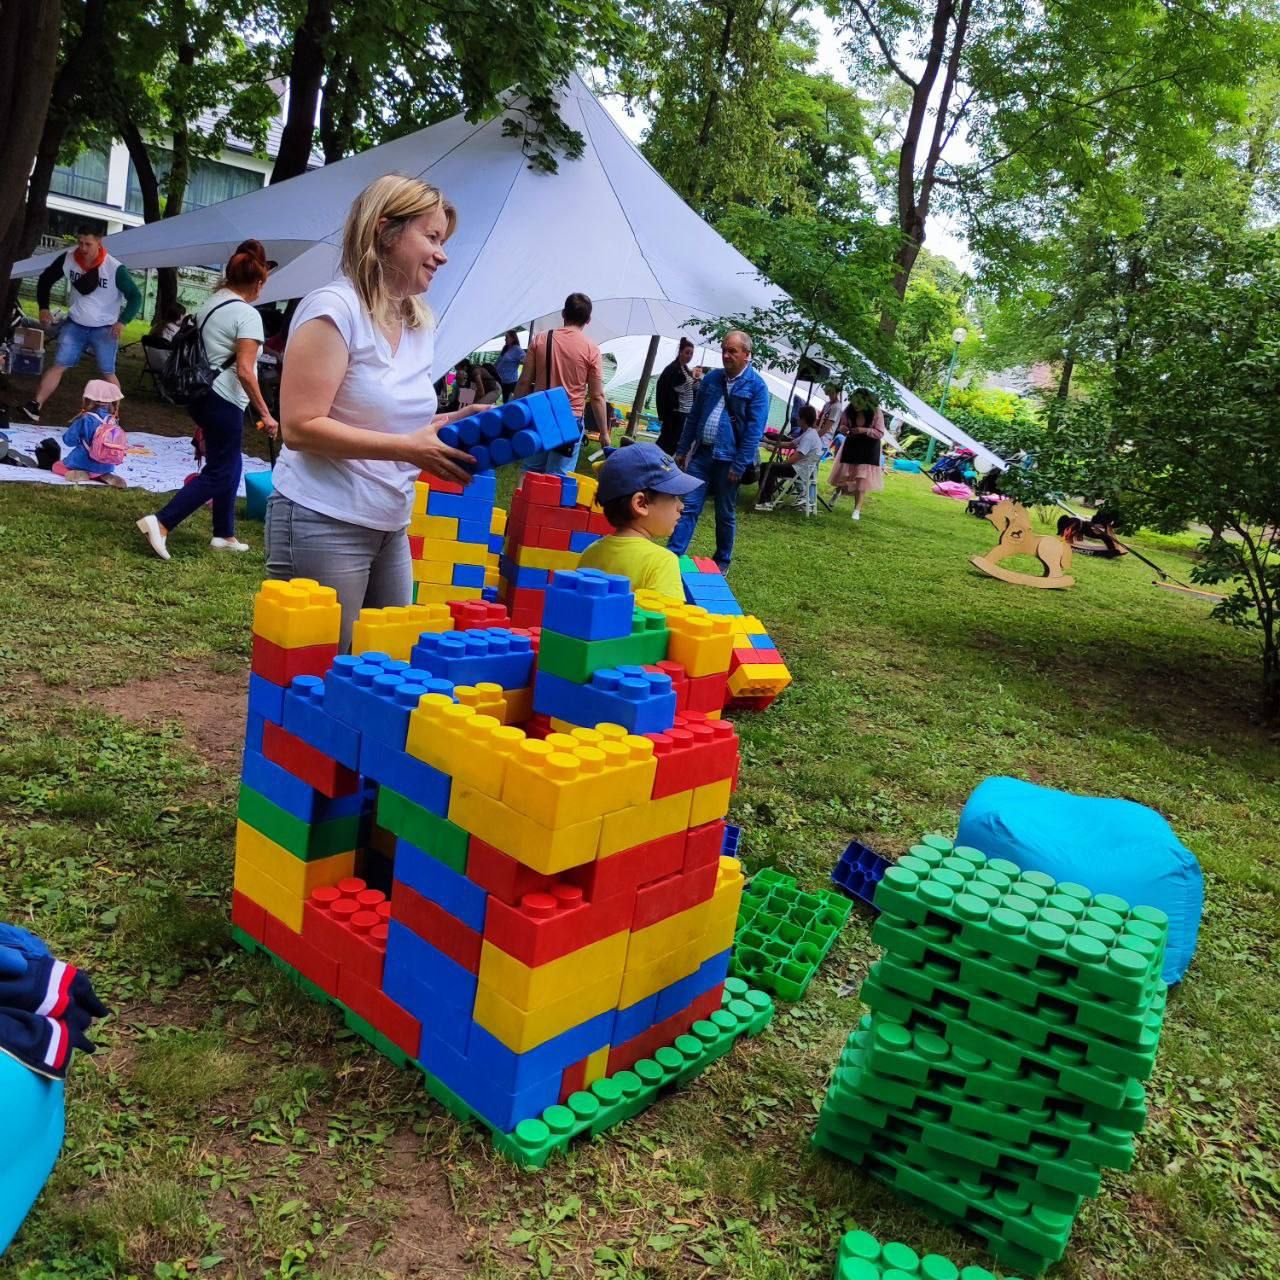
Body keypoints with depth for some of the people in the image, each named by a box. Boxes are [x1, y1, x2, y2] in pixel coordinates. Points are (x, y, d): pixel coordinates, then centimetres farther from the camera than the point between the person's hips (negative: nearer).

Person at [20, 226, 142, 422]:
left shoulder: (114, 269, -19)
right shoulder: (67, 260, -8)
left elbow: (135, 297, -13)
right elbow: (45, 279, 9)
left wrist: (122, 321, -26)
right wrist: (43, 307, 0)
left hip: (104, 328, -3)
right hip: (75, 325, 3)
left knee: (108, 373, 1)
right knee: (58, 365, -1)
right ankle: (35, 406, -1)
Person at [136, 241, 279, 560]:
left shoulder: (209, 305, 12)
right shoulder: (248, 315, -13)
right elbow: (244, 371, -21)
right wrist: (265, 413, -16)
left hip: (202, 395, 9)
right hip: (224, 402, -9)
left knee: (230, 465, 19)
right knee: (218, 473, -2)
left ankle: (224, 535, 26)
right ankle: (161, 523, -12)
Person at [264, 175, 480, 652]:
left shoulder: (420, 324, 12)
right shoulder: (334, 308, -12)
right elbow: (301, 427, -19)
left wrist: (446, 424, 3)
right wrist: (408, 448, -24)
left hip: (391, 527, 8)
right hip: (323, 525, -8)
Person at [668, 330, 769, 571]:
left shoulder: (756, 386, -8)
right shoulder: (712, 378, 7)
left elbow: (754, 430, -12)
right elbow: (694, 416, 13)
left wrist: (739, 466, -16)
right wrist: (682, 449, 11)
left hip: (728, 459, -4)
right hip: (701, 453, 4)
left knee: (725, 514, 10)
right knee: (688, 506, -1)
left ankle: (722, 561, 25)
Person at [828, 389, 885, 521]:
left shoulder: (876, 412, -19)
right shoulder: (849, 410, -11)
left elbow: (880, 433, -16)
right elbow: (843, 423, 5)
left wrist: (865, 430, -32)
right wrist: (844, 428, -19)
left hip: (868, 448, -3)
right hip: (852, 445, 3)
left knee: (862, 478, -4)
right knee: (844, 474, 7)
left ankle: (857, 510, 2)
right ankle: (838, 490, 44)